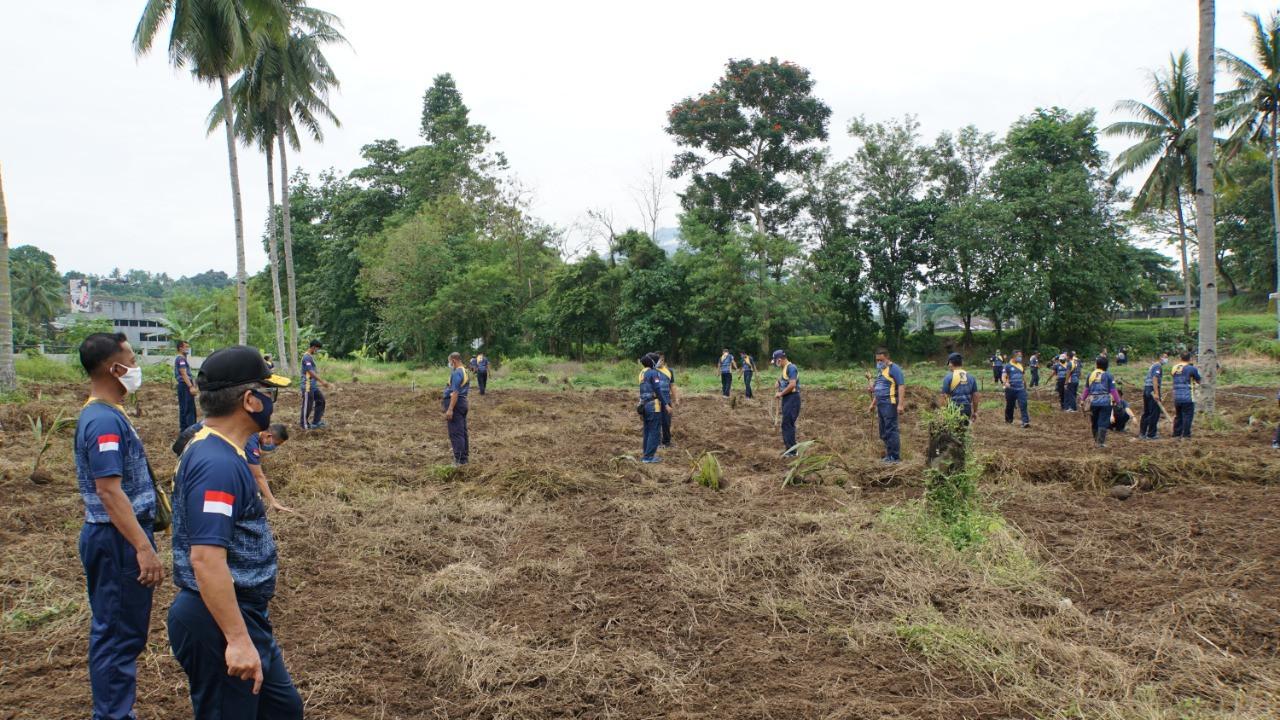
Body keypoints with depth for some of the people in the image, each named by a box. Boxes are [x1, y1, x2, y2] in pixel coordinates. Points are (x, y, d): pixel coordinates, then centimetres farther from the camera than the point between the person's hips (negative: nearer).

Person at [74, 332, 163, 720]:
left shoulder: (103, 414, 11)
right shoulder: (105, 421, -21)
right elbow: (109, 491, -26)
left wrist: (141, 541, 21)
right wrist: (143, 547, -28)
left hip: (116, 538, 10)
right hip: (118, 540, -10)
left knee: (113, 630, 18)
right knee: (120, 633, -1)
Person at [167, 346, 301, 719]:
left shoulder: (218, 450, 8)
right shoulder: (217, 464, -24)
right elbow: (206, 558, -30)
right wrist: (238, 639, -29)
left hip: (247, 616, 10)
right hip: (220, 622, -10)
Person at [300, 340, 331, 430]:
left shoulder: (311, 357, 13)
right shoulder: (307, 357, -18)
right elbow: (311, 373, -23)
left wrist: (320, 382, 20)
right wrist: (323, 382, -22)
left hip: (314, 386, 10)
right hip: (308, 386, -10)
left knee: (320, 400, 10)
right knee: (307, 406, 0)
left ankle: (315, 422, 14)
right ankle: (305, 425, 13)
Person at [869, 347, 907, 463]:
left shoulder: (893, 369, -9)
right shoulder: (880, 369, 18)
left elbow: (901, 386, -17)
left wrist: (900, 404, -23)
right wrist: (873, 403, 27)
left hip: (889, 404, -9)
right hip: (881, 404, 9)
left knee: (891, 430, -8)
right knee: (883, 432, 12)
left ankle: (896, 457, -3)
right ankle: (889, 455, 20)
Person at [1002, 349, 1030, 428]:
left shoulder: (1021, 366, 12)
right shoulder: (1008, 366, -4)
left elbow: (1024, 377, 22)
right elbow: (1003, 377, -11)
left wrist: (1025, 387, 24)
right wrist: (1005, 383, -32)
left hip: (1021, 389, 3)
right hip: (1011, 389, -3)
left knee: (1023, 405, -11)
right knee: (1010, 406, 9)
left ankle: (1025, 422, -17)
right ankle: (1008, 420, 28)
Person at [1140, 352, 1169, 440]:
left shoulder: (1153, 365, 21)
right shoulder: (1158, 366, -9)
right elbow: (1155, 379, -20)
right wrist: (1156, 393, -26)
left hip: (1146, 389, 10)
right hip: (1153, 390, -10)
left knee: (1146, 413, 13)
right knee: (1155, 413, -4)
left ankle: (1142, 433, 15)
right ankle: (1151, 434, -3)